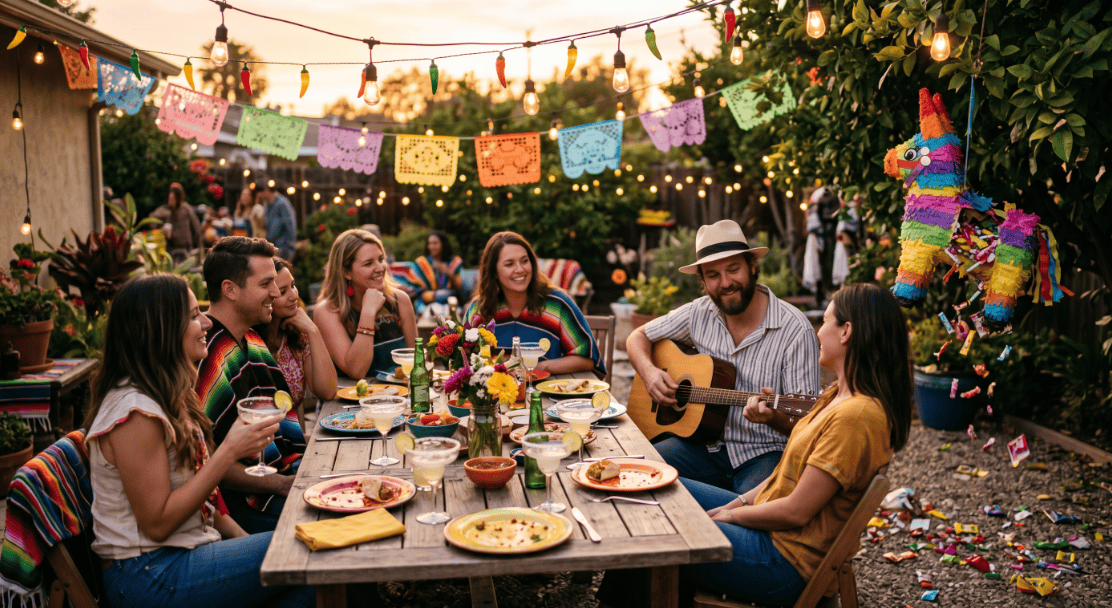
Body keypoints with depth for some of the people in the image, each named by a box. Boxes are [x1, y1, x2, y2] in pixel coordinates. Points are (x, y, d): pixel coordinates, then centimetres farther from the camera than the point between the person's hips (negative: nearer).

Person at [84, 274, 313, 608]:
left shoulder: (168, 396, 10)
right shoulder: (135, 412, -20)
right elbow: (157, 523, -19)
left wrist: (248, 542, 5)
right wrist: (229, 452, -20)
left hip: (187, 551, 9)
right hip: (148, 577, -9)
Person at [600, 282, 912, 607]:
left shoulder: (856, 416, -26)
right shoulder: (840, 395, 5)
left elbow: (796, 512, -24)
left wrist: (730, 514, -10)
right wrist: (744, 499, 2)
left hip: (784, 560, -9)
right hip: (765, 516, 10)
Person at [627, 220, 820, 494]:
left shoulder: (795, 330, -13)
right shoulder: (701, 312, 3)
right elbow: (638, 336, 15)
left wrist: (771, 416, -35)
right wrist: (649, 371, -6)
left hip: (764, 453, -4)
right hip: (704, 443, 5)